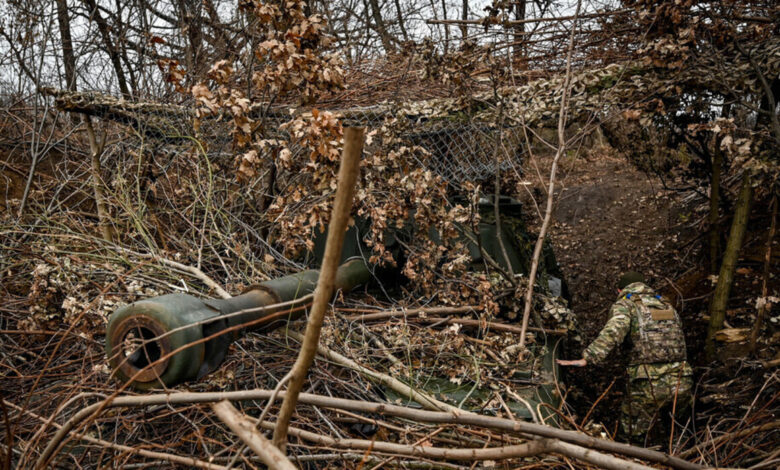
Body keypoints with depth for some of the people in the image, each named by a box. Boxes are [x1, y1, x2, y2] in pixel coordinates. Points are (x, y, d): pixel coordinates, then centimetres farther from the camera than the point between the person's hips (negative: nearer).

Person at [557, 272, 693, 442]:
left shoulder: (624, 305, 3)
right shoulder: (668, 307, 22)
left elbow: (613, 333, -18)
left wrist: (585, 360, -27)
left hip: (650, 386, -4)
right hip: (682, 384, 5)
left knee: (633, 434, 16)